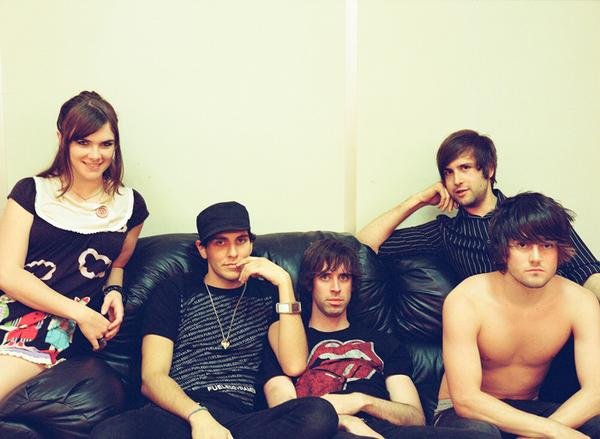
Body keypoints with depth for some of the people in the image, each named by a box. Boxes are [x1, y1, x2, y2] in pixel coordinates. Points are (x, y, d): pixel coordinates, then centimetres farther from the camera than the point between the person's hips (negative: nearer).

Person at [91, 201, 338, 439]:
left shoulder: (266, 294, 19)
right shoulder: (175, 292, 15)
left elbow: (294, 366, 2)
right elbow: (152, 378, 3)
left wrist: (284, 282, 0)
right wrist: (198, 415, -18)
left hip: (241, 419, 2)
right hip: (180, 413, -1)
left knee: (320, 413, -31)